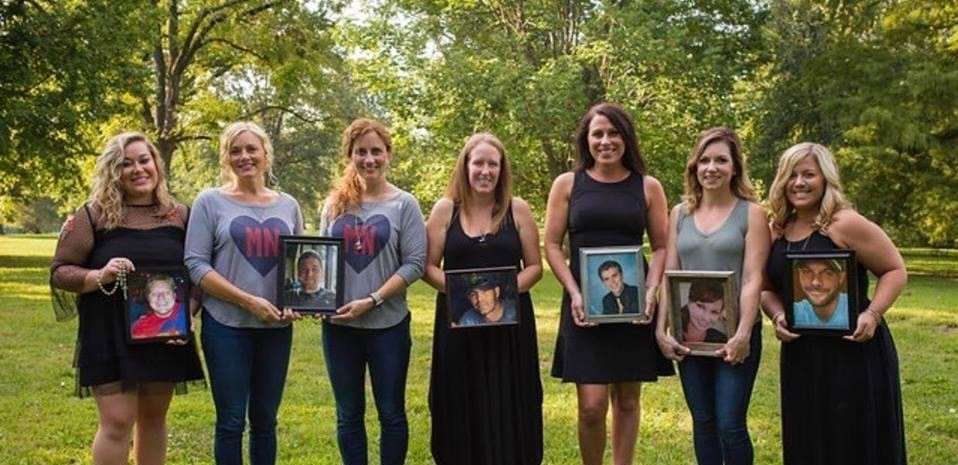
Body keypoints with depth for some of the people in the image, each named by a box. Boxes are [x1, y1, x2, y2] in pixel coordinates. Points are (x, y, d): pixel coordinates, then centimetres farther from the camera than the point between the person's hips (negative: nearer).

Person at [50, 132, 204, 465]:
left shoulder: (180, 215, 6)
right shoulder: (93, 215, -3)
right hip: (110, 335, -3)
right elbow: (60, 272, -4)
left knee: (154, 417, 13)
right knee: (118, 421, -7)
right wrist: (100, 276, -21)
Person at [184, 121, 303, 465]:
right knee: (231, 422, 2)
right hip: (227, 327, -3)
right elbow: (195, 264, -8)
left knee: (265, 420, 12)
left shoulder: (287, 205, 9)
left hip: (276, 328, 3)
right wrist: (249, 301, -16)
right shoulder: (210, 201, -2)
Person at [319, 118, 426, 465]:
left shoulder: (404, 204, -2)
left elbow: (414, 263, -7)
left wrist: (371, 300, -16)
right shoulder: (335, 203, 7)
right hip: (339, 324, 3)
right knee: (348, 415, 11)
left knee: (391, 413, 7)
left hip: (387, 324, -3)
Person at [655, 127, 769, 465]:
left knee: (731, 425, -5)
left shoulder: (751, 213, -2)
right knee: (703, 423, 10)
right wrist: (661, 329, -2)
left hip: (734, 336, -4)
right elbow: (669, 275, 7)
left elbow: (753, 279, -9)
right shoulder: (680, 213, 9)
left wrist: (742, 334, -18)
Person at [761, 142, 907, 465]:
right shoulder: (777, 232, 8)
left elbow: (895, 271, -6)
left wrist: (872, 314, -19)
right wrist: (777, 315, -5)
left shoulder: (845, 224, -10)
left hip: (853, 349, -6)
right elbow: (768, 289, 16)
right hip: (800, 355, 6)